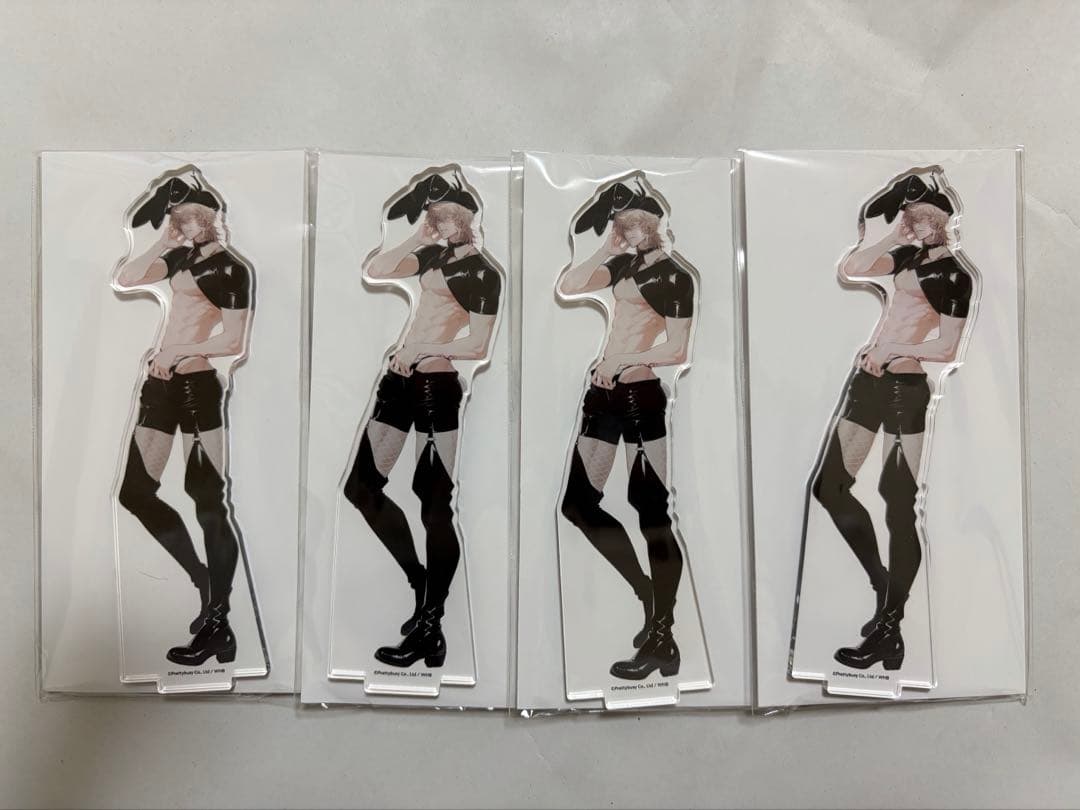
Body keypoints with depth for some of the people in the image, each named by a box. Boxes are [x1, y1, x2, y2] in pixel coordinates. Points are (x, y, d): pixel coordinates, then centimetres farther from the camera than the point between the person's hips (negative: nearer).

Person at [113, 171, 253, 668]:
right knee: (134, 490, 9)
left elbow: (236, 345, -14)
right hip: (160, 384, 8)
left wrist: (183, 347, -22)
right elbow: (123, 280, 6)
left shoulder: (232, 269, -7)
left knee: (210, 501, -3)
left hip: (198, 387, -8)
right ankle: (202, 582, 24)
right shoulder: (182, 256, 14)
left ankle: (217, 624, 6)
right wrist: (162, 243, 0)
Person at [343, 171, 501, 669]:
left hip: (437, 389, -8)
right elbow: (375, 271, 5)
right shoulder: (435, 255, 15)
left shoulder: (483, 273, -5)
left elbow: (480, 347, -12)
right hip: (401, 381, 8)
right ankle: (419, 583, 25)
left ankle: (429, 629, 9)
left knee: (435, 506, -2)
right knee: (361, 486, 9)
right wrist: (418, 239, 3)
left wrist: (423, 346, -13)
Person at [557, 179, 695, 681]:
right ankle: (647, 597, 24)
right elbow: (568, 286, 4)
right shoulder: (625, 263, 14)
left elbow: (678, 351, -12)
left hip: (641, 398, -8)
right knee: (578, 501, 8)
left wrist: (625, 358, -18)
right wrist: (605, 250, 1)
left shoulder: (675, 276, -6)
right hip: (604, 392, 8)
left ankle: (662, 639, 9)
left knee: (653, 513, -3)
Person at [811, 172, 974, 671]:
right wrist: (893, 236, -2)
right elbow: (849, 270, -1)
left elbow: (948, 350, -11)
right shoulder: (908, 256, 13)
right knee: (829, 486, 6)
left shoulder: (955, 277, -5)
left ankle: (889, 630, 6)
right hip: (869, 380, 7)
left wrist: (895, 348, -12)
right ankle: (882, 585, 24)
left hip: (907, 390, -7)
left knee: (899, 508, -4)